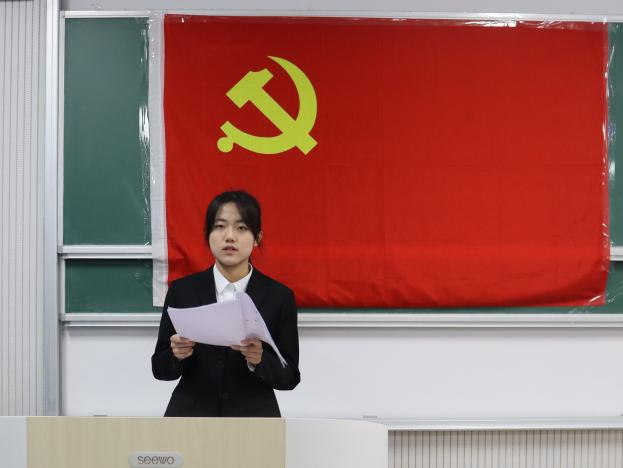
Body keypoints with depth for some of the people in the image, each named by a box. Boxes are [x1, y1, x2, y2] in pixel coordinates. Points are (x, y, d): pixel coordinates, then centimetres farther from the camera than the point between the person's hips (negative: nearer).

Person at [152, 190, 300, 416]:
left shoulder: (279, 296, -1)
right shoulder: (182, 290, 1)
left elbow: (289, 377, 1)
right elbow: (160, 368, 5)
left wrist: (259, 360, -18)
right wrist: (177, 355, -15)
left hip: (253, 417, -1)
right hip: (190, 415, 1)